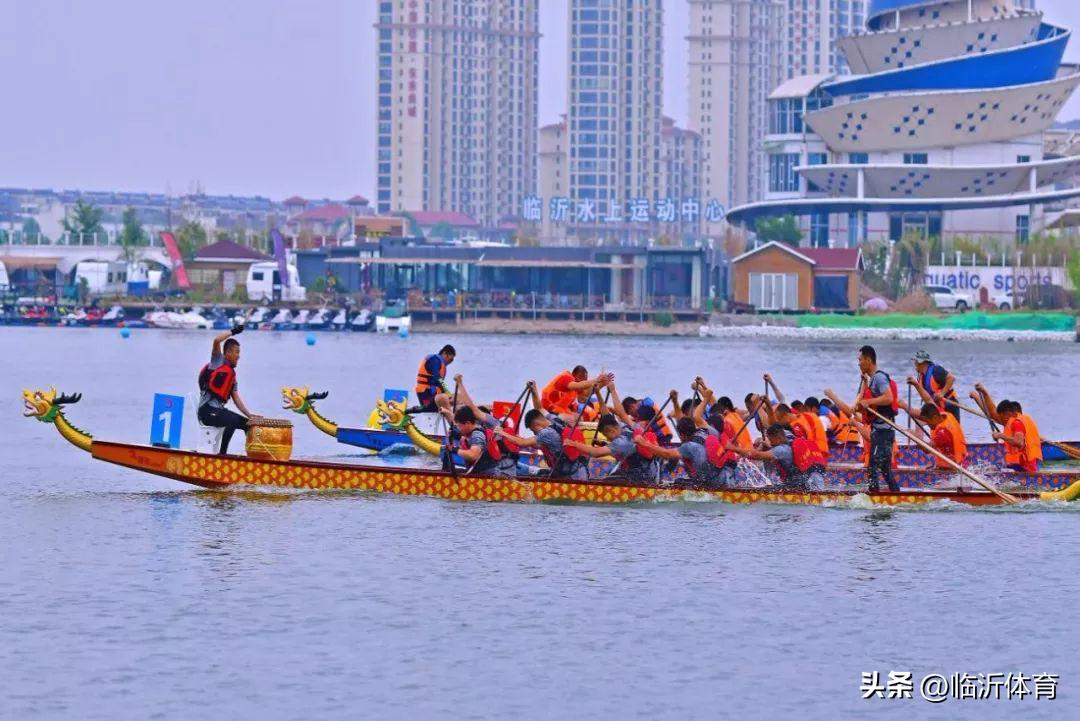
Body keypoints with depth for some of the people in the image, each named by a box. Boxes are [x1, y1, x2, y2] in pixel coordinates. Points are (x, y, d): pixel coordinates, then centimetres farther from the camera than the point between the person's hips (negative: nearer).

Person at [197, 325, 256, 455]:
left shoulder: (232, 373, 19)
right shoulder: (218, 362, 0)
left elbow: (236, 398, 17)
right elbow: (216, 340, -17)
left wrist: (249, 415, 8)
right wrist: (233, 332, -7)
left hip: (220, 410, 8)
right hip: (207, 410, -8)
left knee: (247, 423, 2)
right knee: (234, 420, -29)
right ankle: (222, 453, -26)